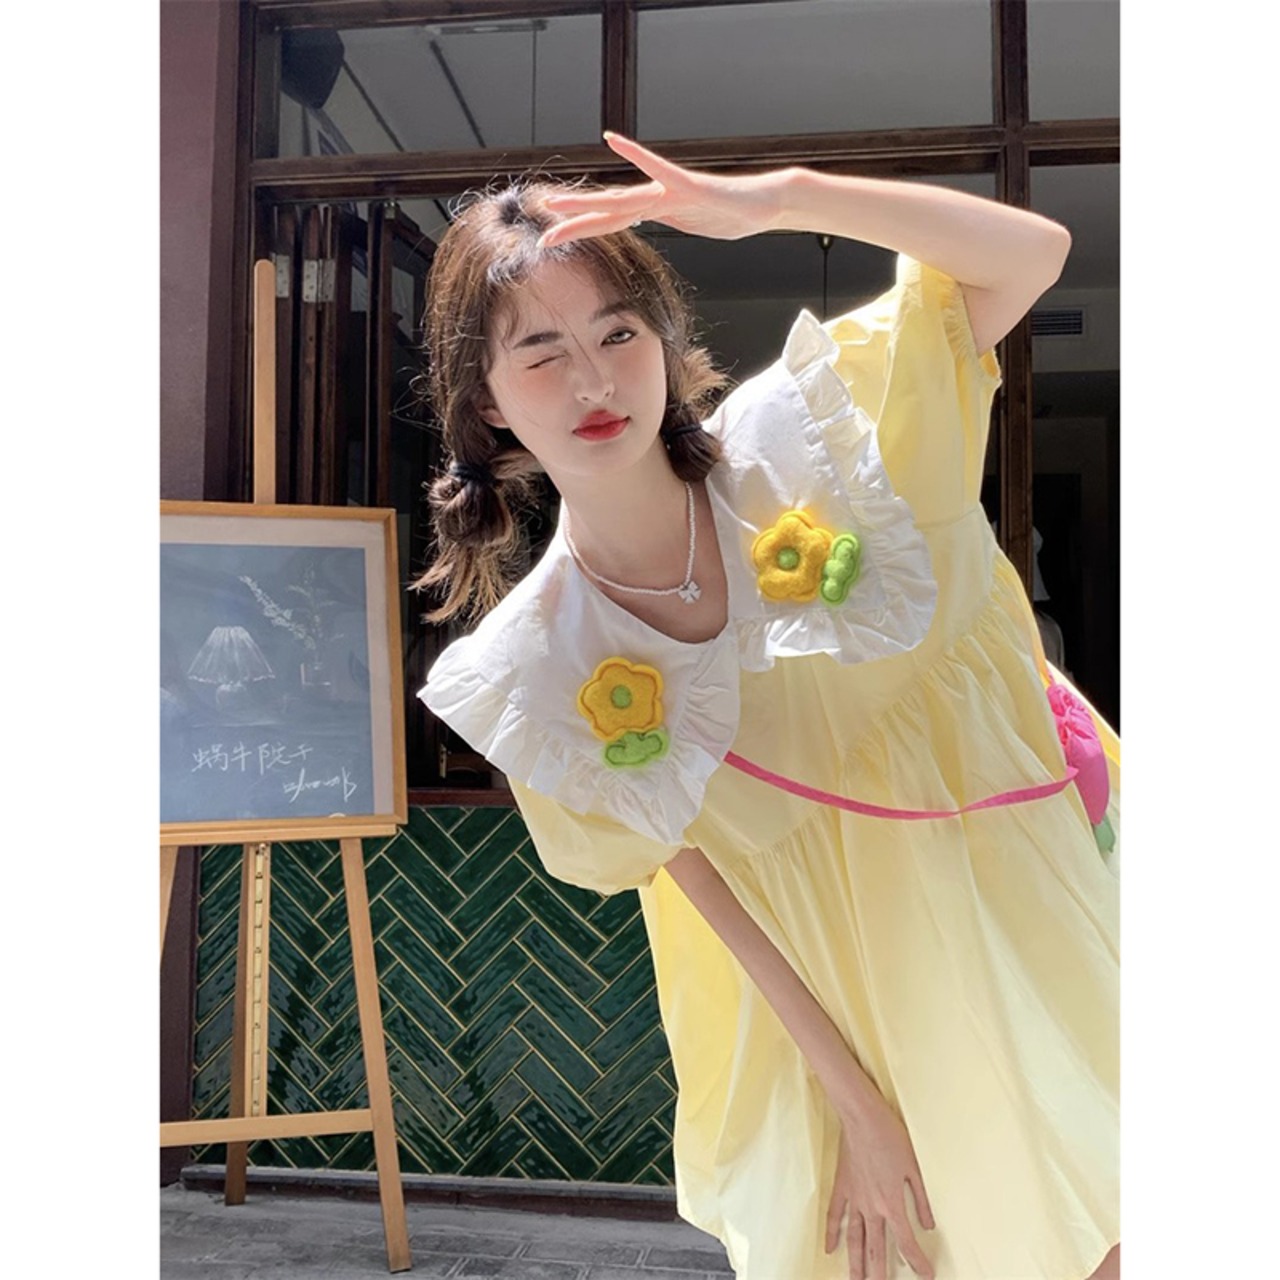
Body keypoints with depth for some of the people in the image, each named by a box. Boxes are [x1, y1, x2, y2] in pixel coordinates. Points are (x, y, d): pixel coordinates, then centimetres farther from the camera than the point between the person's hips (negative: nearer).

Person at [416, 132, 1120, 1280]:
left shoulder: (793, 440, -16)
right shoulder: (536, 672, -14)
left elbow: (1033, 252, -19)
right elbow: (706, 894, -10)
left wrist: (775, 196, -32)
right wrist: (860, 1107, -9)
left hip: (1023, 903, 1)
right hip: (817, 1006, 0)